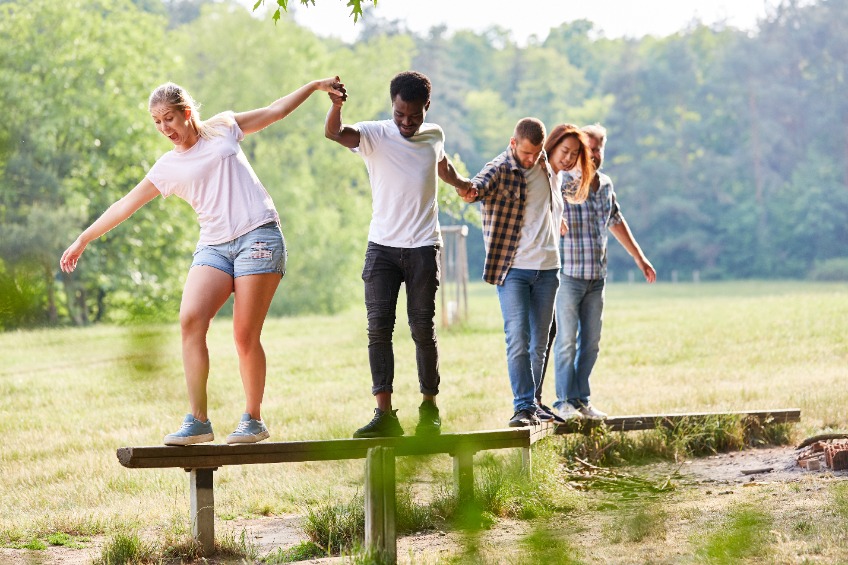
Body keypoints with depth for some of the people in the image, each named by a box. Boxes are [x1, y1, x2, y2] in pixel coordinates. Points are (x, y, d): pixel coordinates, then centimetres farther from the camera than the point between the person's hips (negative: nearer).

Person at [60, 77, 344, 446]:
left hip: (258, 236, -2)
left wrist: (315, 85, 17)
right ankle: (197, 420, -19)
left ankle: (253, 419, 6)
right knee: (190, 318, -21)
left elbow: (276, 110, 19)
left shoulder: (223, 129, 11)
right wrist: (83, 240, 16)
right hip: (214, 246, 2)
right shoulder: (166, 168, 13)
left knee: (245, 336, -9)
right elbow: (125, 205, 16)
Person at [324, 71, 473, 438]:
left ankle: (429, 408, 15)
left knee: (423, 328, 1)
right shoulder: (375, 135, -3)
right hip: (382, 246, -1)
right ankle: (384, 413, -8)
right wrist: (336, 106, -43)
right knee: (379, 326, -8)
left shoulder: (434, 136, 8)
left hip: (423, 247, 1)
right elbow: (333, 133, -23)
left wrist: (458, 182, 13)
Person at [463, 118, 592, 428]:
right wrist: (471, 190, -55)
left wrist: (558, 219, 23)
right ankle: (523, 406, -9)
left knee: (540, 342, 8)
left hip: (547, 266, 5)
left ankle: (533, 403, 16)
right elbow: (482, 182, -34)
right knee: (518, 339, -11)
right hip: (513, 268, -5)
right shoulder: (500, 169, -11)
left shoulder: (546, 164, 7)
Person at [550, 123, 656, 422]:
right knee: (567, 340, -3)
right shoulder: (560, 184, -10)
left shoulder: (605, 185, 10)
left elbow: (616, 221, 25)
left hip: (596, 277, 6)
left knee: (591, 342, 8)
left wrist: (639, 258, 29)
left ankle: (582, 399, 16)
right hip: (567, 275, -6)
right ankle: (565, 402, 5)